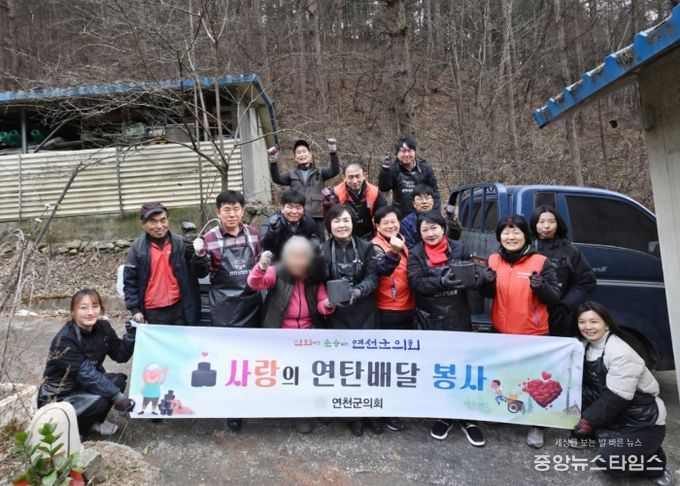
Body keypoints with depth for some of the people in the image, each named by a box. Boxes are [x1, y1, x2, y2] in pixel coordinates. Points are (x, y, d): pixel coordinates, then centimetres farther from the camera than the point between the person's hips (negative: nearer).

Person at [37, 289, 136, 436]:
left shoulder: (103, 328, -6)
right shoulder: (65, 339, -26)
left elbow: (121, 356, -3)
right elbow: (86, 374, -29)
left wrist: (130, 335, -20)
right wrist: (117, 396, -32)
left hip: (84, 387, 7)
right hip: (57, 398, -7)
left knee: (119, 380, -13)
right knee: (100, 400, -29)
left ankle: (95, 421, 8)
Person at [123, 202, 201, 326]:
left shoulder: (180, 243, -2)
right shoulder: (137, 247, -3)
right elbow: (129, 281, 2)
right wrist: (135, 309, -3)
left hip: (179, 307, 1)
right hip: (153, 312, 0)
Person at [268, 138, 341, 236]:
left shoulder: (319, 172, 13)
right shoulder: (291, 175, 14)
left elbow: (335, 171, -3)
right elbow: (277, 178, -1)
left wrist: (333, 152, -19)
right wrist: (273, 162, -19)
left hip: (316, 217, 0)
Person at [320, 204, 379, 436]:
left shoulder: (366, 247, -2)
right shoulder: (322, 251, -3)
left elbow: (373, 278, -5)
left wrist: (358, 291, -23)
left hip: (365, 315, 0)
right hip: (337, 316, 0)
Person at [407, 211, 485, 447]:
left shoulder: (459, 248, 1)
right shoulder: (416, 254, -1)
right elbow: (417, 283, -14)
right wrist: (443, 281, -29)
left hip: (458, 318, 0)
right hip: (430, 320, 0)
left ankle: (467, 418, 25)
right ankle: (444, 415, 29)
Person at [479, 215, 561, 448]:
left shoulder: (541, 262, -10)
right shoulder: (494, 260, 1)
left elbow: (555, 299, -9)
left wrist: (541, 286, -29)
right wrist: (487, 282, -13)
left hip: (534, 334, -3)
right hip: (500, 331, 4)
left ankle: (536, 425, 27)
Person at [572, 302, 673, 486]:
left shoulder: (621, 354, -25)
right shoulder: (588, 346, -2)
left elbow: (615, 399, -24)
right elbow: (584, 384, 4)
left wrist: (586, 422, -17)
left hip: (644, 422, -7)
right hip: (615, 415, 7)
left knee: (608, 462, -20)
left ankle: (655, 460, 6)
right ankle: (591, 435, 4)